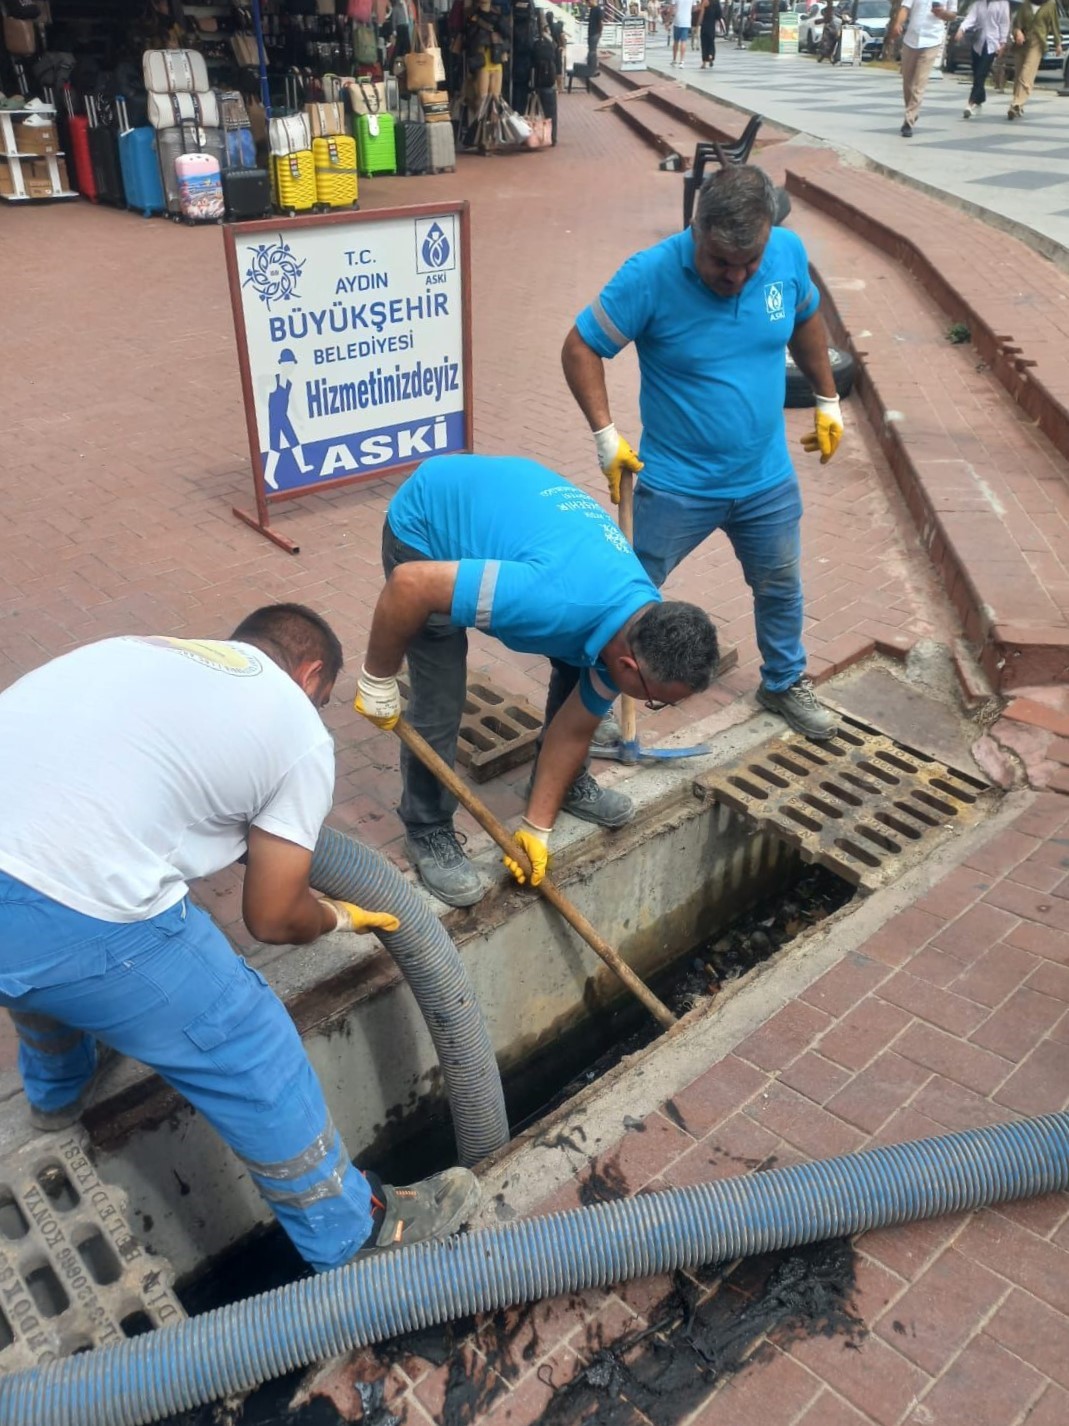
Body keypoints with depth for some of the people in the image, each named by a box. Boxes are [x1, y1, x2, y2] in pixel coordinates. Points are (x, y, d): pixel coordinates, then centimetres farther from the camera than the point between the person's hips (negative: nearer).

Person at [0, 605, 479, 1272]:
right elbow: (273, 918, 11)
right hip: (76, 917, -7)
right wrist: (337, 917, 33)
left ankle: (59, 1091, 70)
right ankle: (353, 1234, 37)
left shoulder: (144, 650, 24)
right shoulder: (301, 733, 6)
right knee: (253, 1059, 15)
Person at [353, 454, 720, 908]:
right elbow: (411, 584, -35)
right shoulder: (559, 602, -40)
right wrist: (377, 680, -22)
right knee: (439, 703, -10)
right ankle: (428, 832, 13)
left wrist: (537, 827, 2)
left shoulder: (638, 628, -14)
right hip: (426, 521, -6)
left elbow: (575, 728, -1)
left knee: (577, 669, 7)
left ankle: (569, 784, 31)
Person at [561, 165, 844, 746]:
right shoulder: (649, 276, -23)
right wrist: (605, 434, -23)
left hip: (767, 478, 4)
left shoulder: (789, 253, -10)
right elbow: (580, 348, -14)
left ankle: (785, 683, 44)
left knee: (780, 586, 20)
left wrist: (827, 400, 16)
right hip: (675, 483, -4)